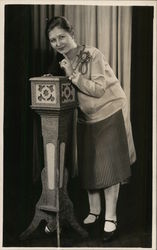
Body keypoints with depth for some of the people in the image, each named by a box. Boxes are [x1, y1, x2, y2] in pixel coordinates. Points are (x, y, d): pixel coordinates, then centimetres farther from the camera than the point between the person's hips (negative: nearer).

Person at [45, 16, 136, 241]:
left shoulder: (92, 55, -17)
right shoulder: (64, 63, 4)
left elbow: (99, 89, -24)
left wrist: (73, 75, -26)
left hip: (110, 114, -7)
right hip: (86, 118, 7)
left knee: (109, 166, -4)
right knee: (88, 166, 10)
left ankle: (110, 218, 5)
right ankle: (94, 211, 27)